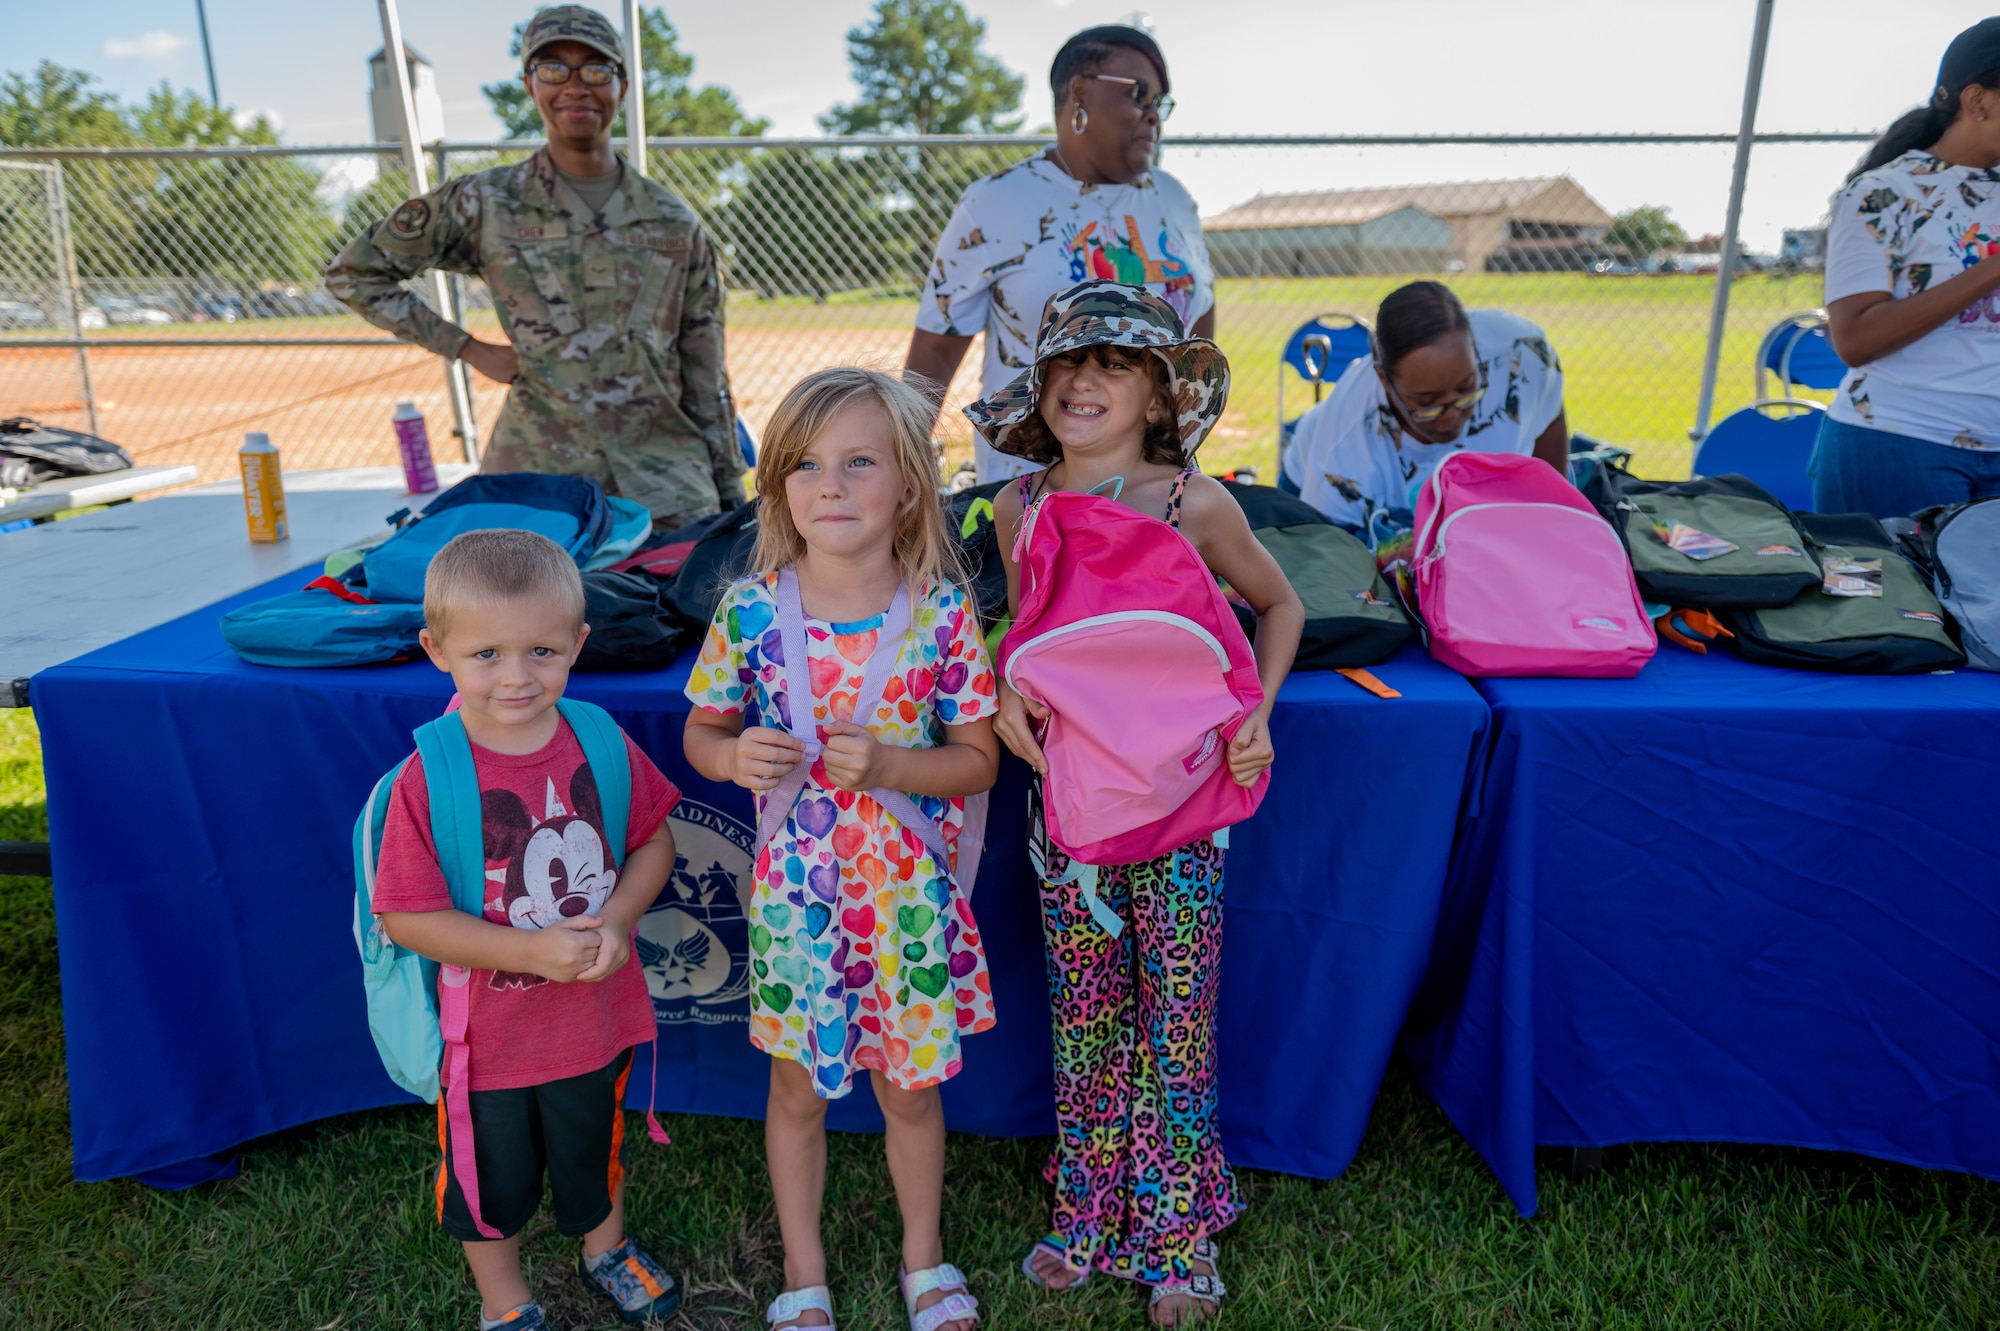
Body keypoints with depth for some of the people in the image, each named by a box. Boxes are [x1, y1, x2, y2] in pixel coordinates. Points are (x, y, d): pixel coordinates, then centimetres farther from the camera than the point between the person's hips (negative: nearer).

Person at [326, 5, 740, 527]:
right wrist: (470, 348, 2)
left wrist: (730, 495, 8)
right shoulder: (487, 204, 3)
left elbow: (706, 375, 9)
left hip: (667, 483, 2)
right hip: (537, 482, -1)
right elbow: (354, 271, 11)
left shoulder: (672, 222, 8)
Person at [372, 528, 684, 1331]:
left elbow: (653, 841, -3)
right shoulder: (429, 779, -23)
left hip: (595, 1016, 3)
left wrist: (617, 917, -20)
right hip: (488, 1032, -2)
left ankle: (606, 1248, 58)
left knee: (597, 1149, 28)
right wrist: (531, 950, -27)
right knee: (492, 1179, 22)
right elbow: (406, 917, -20)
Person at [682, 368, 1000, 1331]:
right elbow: (702, 733, 3)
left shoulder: (942, 613, -12)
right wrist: (734, 757, -20)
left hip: (908, 891, 0)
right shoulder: (750, 612, -10)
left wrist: (889, 764, -23)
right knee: (797, 1085, 18)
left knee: (909, 1086, 17)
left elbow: (978, 759, -6)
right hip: (796, 890, 1)